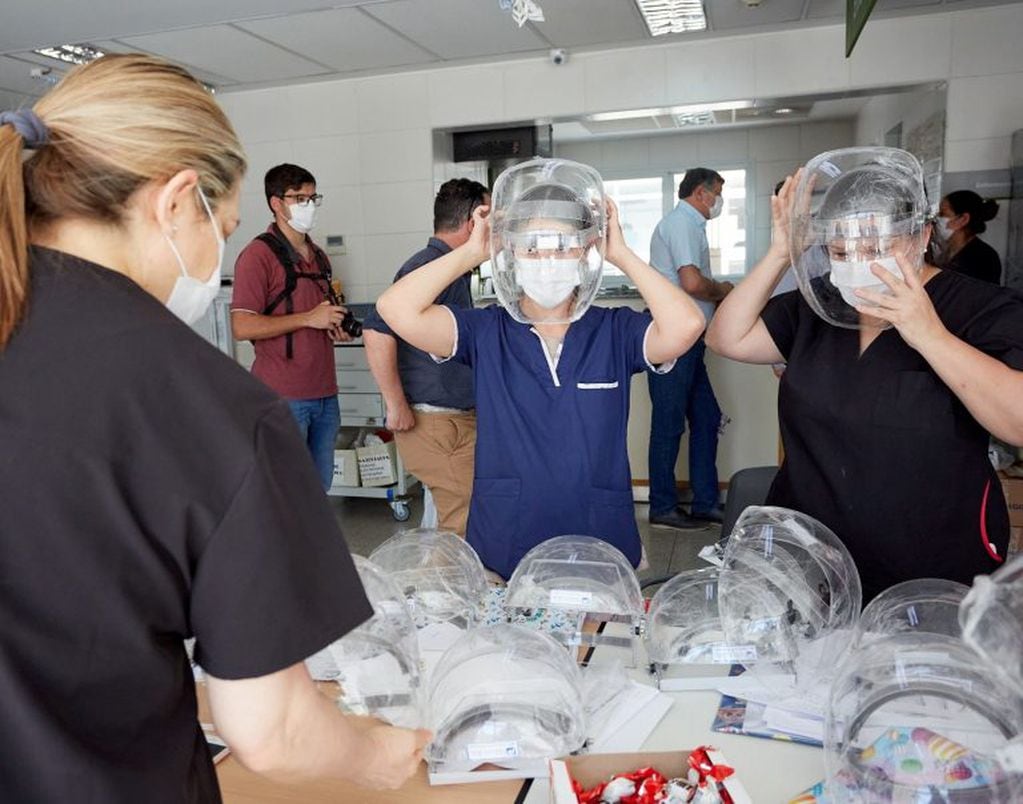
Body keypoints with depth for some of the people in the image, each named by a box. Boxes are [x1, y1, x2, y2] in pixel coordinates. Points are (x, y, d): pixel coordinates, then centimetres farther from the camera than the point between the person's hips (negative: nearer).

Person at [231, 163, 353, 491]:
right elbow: (242, 327, -17)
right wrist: (308, 319, -18)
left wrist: (337, 326, 7)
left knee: (319, 487, 16)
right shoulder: (258, 254, -9)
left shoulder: (318, 256, 16)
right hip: (283, 396, -7)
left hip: (324, 393, 8)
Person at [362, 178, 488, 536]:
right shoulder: (428, 266, -16)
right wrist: (397, 407, -22)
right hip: (435, 422, -10)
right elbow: (377, 332, -26)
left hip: (460, 418, 10)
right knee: (465, 525, -7)